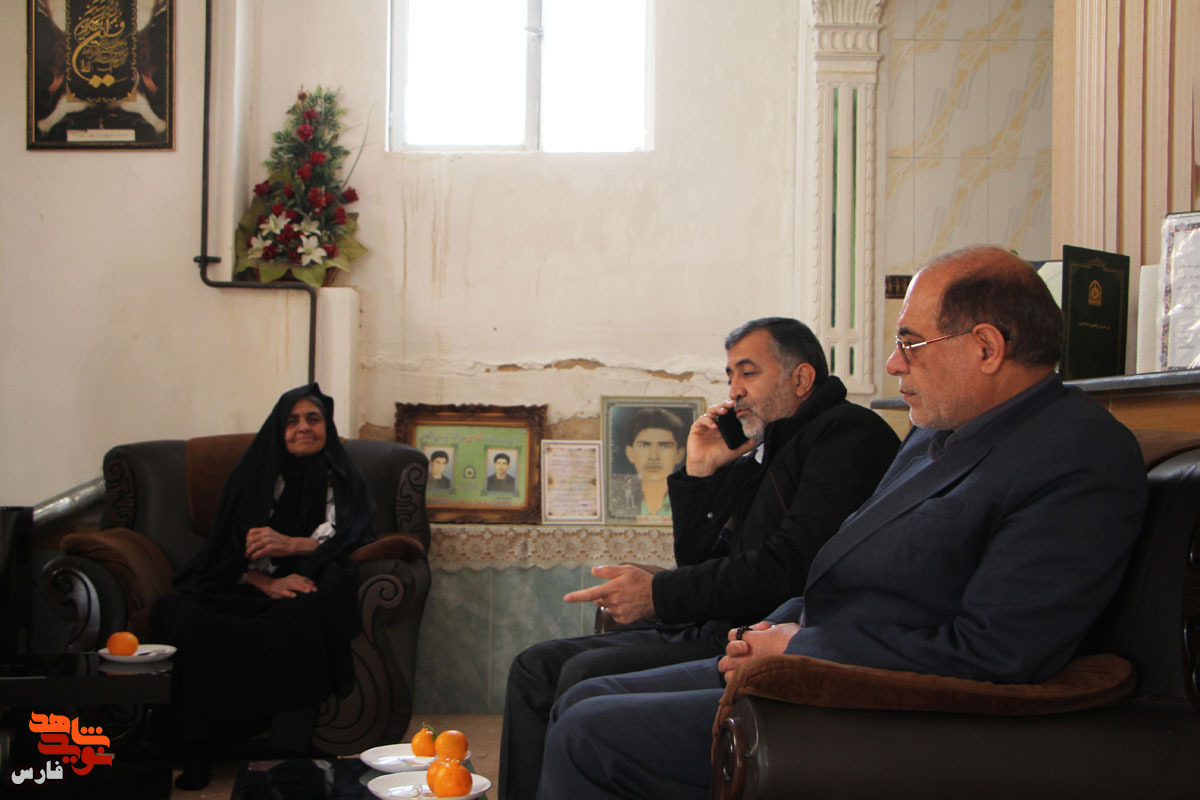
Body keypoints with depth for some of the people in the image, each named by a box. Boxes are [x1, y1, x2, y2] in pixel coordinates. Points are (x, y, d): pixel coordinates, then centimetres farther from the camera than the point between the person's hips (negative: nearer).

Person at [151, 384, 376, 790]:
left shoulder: (341, 478, 13)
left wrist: (289, 544, -19)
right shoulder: (256, 474, 15)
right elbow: (234, 549, 4)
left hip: (310, 582, -1)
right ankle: (195, 748, -24)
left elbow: (347, 537, -1)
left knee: (300, 616, -38)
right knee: (183, 614, -29)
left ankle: (290, 753, -36)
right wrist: (267, 582, -17)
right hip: (252, 587, 2)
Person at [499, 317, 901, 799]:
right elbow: (697, 558, 21)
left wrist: (658, 594, -16)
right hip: (710, 630, 10)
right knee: (536, 667, 2)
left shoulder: (850, 434, -6)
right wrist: (699, 473, 7)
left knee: (587, 677, -25)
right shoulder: (764, 457, 22)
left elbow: (791, 566, -19)